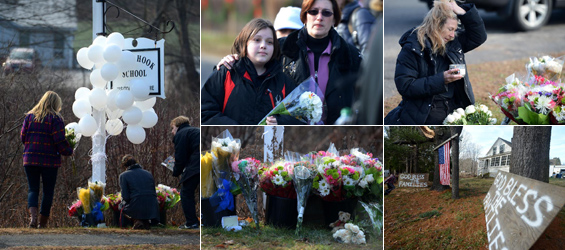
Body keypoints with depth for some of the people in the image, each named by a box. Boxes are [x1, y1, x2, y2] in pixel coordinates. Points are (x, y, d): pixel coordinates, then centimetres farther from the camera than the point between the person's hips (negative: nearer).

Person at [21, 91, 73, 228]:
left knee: (33, 189, 7)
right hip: (49, 160, -3)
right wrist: (69, 151, 5)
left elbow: (22, 136, 9)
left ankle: (33, 216, -17)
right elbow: (60, 141, -11)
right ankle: (43, 222, 9)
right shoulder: (56, 118, -6)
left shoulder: (30, 116, 8)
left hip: (30, 159, 3)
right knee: (48, 191, 8)